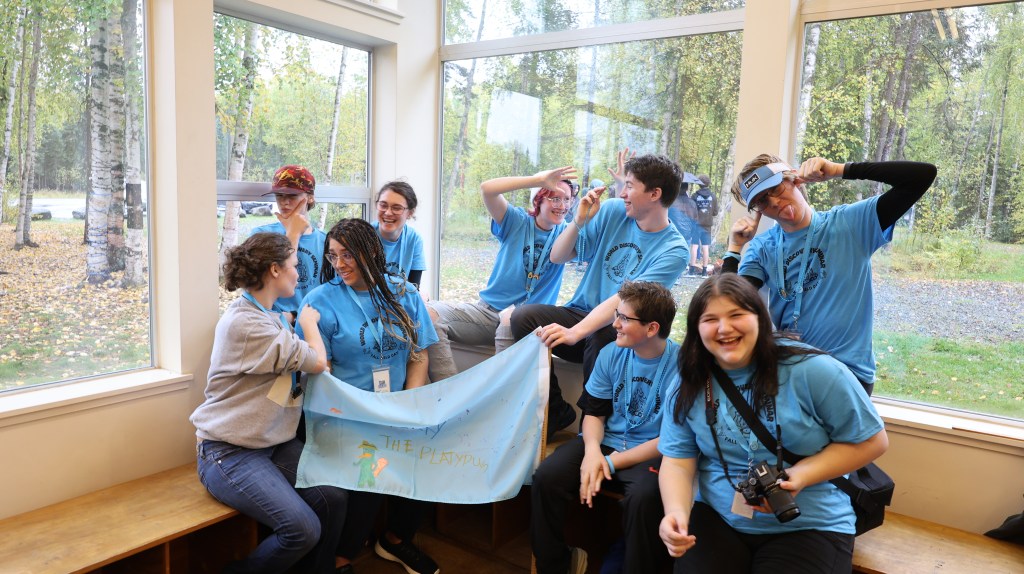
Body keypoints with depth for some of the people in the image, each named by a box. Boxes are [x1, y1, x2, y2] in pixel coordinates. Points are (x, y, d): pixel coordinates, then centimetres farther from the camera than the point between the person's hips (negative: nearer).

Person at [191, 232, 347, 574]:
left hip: (276, 442, 9)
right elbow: (316, 362, -13)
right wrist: (309, 323, 3)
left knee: (334, 498, -11)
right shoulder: (244, 322, -19)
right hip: (230, 453, -9)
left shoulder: (270, 317, 12)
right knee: (303, 530, -21)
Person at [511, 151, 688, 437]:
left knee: (601, 337, -38)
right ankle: (556, 412, -7)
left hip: (617, 330, -4)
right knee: (523, 316, -22)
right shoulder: (613, 211, 1)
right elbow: (557, 257, 4)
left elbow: (624, 299, -25)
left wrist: (574, 332, -38)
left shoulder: (673, 251, -12)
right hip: (580, 312, 5)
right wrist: (579, 222, -14)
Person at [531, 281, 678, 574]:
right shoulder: (611, 354, 0)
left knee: (643, 497, -36)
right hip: (605, 442, 5)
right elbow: (594, 413, 6)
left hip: (652, 455, -4)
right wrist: (592, 450, -16)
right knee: (546, 476, -19)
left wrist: (612, 462, -17)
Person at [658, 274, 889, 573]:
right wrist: (676, 512, -22)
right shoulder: (689, 385, -2)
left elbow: (871, 441, -5)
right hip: (715, 518, 3)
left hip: (810, 527, -2)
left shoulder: (812, 370, -13)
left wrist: (800, 476, -18)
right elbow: (677, 460, -1)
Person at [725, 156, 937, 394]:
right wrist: (735, 248, -7)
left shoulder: (851, 223, -2)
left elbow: (923, 175, -11)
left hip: (848, 371, -3)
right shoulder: (761, 248, 4)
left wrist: (839, 170, -15)